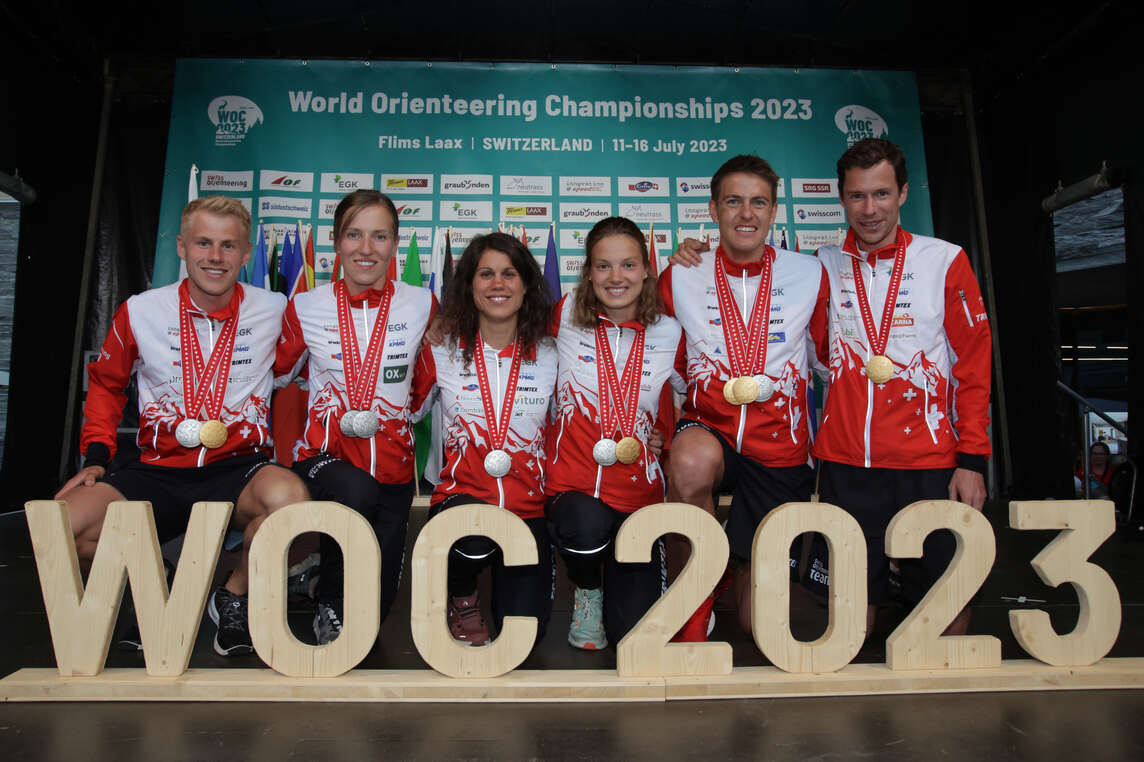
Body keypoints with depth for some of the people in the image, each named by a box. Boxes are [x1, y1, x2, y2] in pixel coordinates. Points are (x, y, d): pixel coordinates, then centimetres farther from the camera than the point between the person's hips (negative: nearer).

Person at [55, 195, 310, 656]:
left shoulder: (273, 311, 0)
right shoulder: (140, 312, 4)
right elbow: (105, 383, 20)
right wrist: (95, 455, 7)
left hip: (238, 467, -1)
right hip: (158, 471, 2)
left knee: (287, 496, -36)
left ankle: (234, 597, -5)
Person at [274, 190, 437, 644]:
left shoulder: (422, 305, -1)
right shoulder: (306, 308, -1)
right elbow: (278, 373, 13)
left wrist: (401, 409, 5)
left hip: (392, 464, 1)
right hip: (324, 455, -1)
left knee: (377, 604, 1)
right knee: (357, 492, -37)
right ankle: (328, 600, -8)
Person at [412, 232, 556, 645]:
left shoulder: (550, 358, 4)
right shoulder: (442, 353, 3)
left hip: (528, 507, 1)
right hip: (462, 495, 0)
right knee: (475, 539, -35)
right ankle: (461, 596, 3)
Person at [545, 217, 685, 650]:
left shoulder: (669, 334, 1)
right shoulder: (566, 317, -2)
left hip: (638, 496, 1)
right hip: (572, 487, -1)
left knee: (635, 634, -5)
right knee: (587, 522, -37)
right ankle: (587, 592, 0)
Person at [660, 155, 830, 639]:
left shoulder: (809, 275, 3)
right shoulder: (683, 276, 0)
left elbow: (830, 353, 13)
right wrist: (673, 270, 0)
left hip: (779, 449, 1)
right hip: (709, 431, -1)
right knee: (692, 462, -40)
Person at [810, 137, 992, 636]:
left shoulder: (945, 261, 3)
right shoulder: (824, 267, 6)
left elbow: (974, 362, 3)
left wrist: (973, 458, -2)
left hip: (930, 463, -1)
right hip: (845, 464, 1)